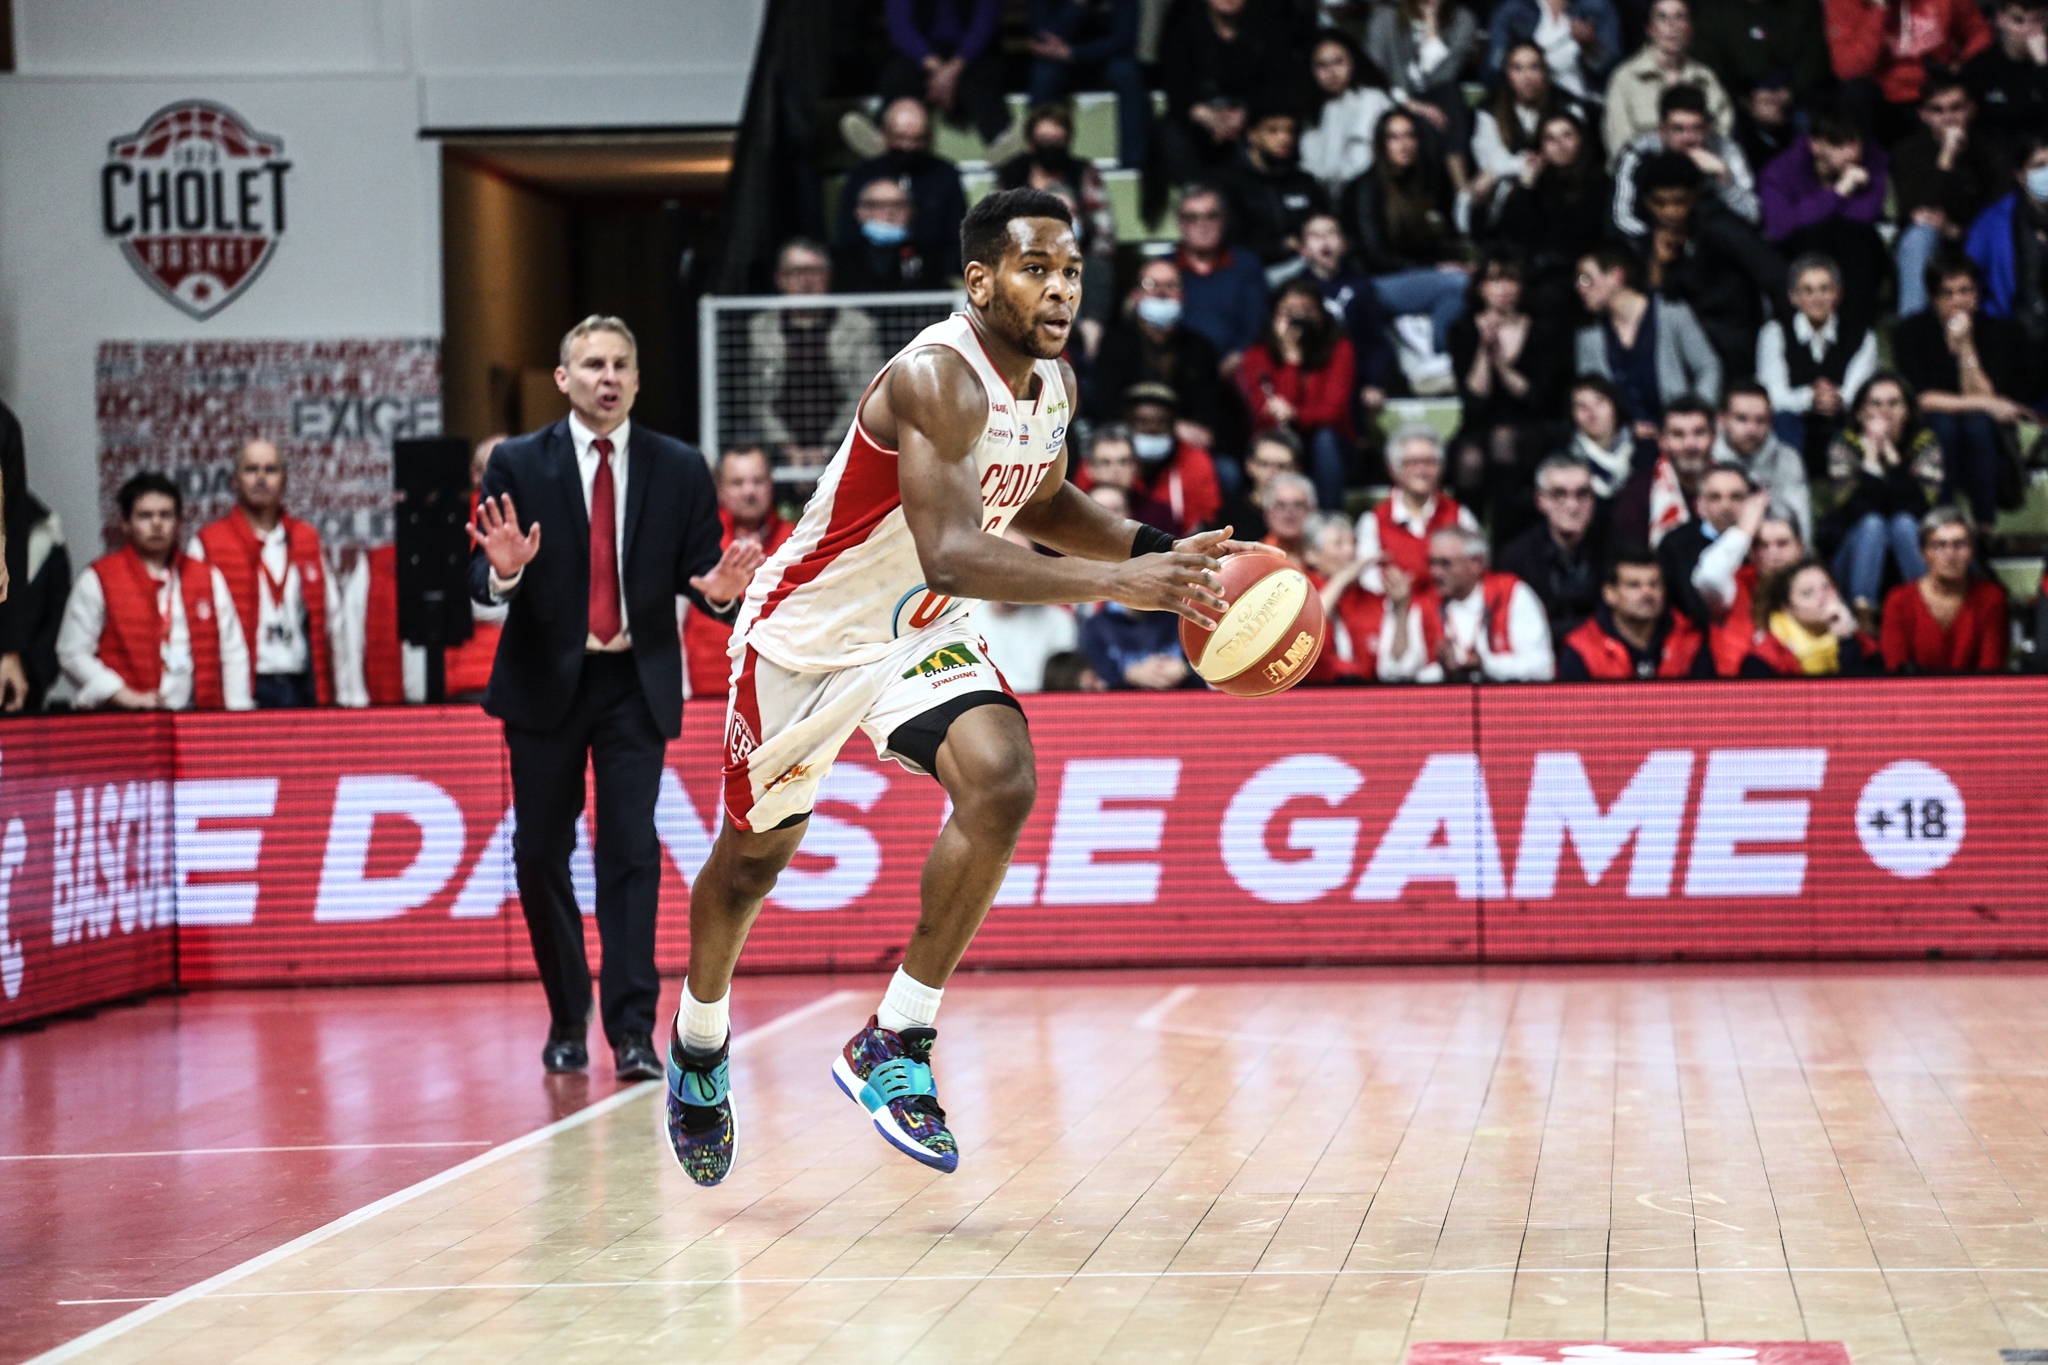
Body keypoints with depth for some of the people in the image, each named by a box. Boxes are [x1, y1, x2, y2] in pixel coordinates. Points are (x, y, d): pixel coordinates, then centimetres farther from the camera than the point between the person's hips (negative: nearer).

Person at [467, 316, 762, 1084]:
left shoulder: (679, 469, 2)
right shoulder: (518, 465, -2)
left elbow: (699, 573, 0)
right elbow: (480, 584, -6)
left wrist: (719, 589, -23)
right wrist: (503, 571, -29)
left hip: (636, 682, -1)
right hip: (545, 681, 1)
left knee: (631, 850, -8)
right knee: (540, 853, 7)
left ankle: (633, 1030, -9)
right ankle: (567, 1021, 22)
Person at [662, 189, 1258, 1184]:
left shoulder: (1053, 383, -4)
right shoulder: (938, 378, -31)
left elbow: (1039, 505, 16)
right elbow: (949, 553, -42)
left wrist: (1163, 550, -1)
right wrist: (1112, 585, -49)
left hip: (921, 637, 6)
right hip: (807, 632, -6)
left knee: (1001, 786, -23)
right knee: (750, 861, 12)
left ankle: (894, 1046, -12)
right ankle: (700, 1041, 42)